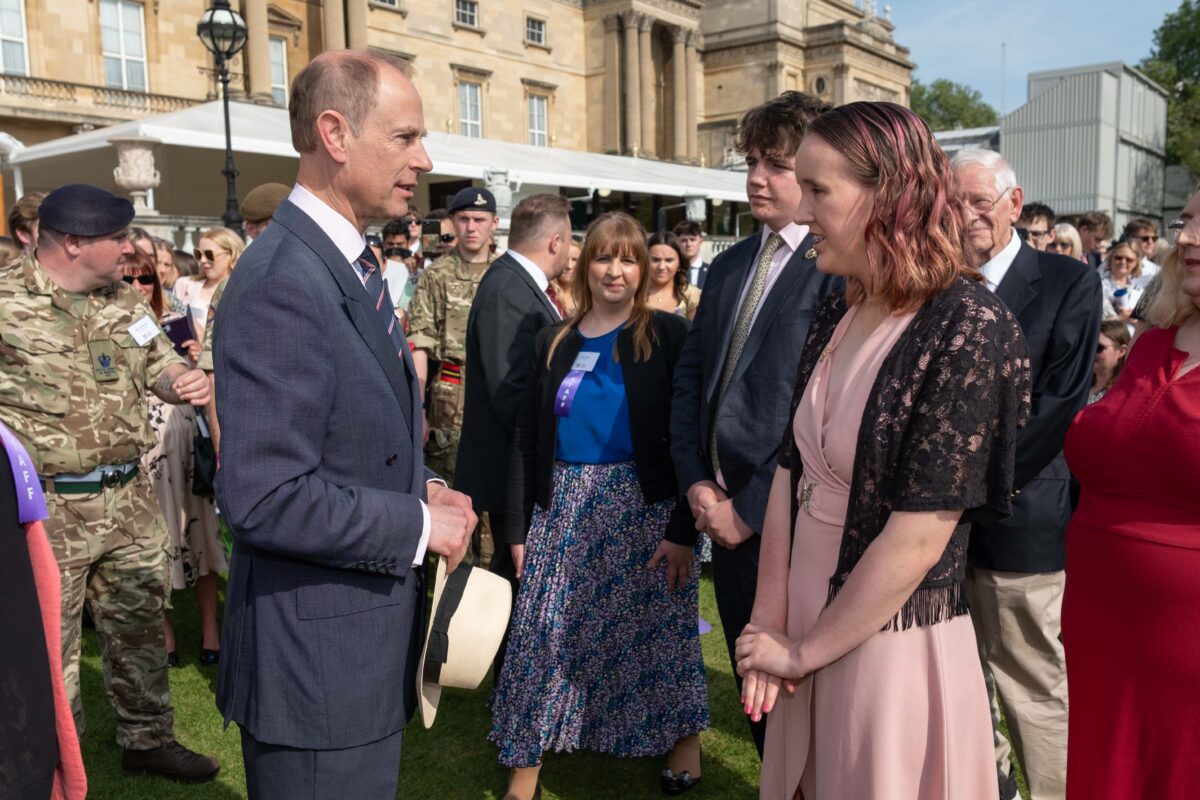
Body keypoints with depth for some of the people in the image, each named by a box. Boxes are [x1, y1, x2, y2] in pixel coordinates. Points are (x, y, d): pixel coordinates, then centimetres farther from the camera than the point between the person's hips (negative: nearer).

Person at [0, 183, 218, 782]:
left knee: (139, 627, 18)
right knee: (48, 648, 8)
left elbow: (161, 368, 15)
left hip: (131, 501, 6)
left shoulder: (126, 301, 6)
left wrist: (187, 382, -7)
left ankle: (148, 739, 37)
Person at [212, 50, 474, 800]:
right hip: (318, 654, -9)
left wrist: (423, 488, 3)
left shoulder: (351, 261, 9)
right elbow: (265, 498, -28)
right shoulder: (281, 286, -24)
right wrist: (419, 525, -18)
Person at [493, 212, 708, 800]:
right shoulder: (554, 343, 8)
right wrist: (518, 527, 3)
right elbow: (527, 442, 8)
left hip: (646, 509, -3)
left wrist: (683, 529, -13)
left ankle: (682, 740, 32)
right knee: (546, 637, 4)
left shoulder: (668, 336, -3)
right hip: (564, 510, 3)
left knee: (656, 628, 7)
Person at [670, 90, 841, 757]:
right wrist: (696, 482, -1)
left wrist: (753, 507, -15)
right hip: (723, 508, 7)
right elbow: (691, 376, 11)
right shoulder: (728, 267, 11)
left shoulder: (839, 268, -15)